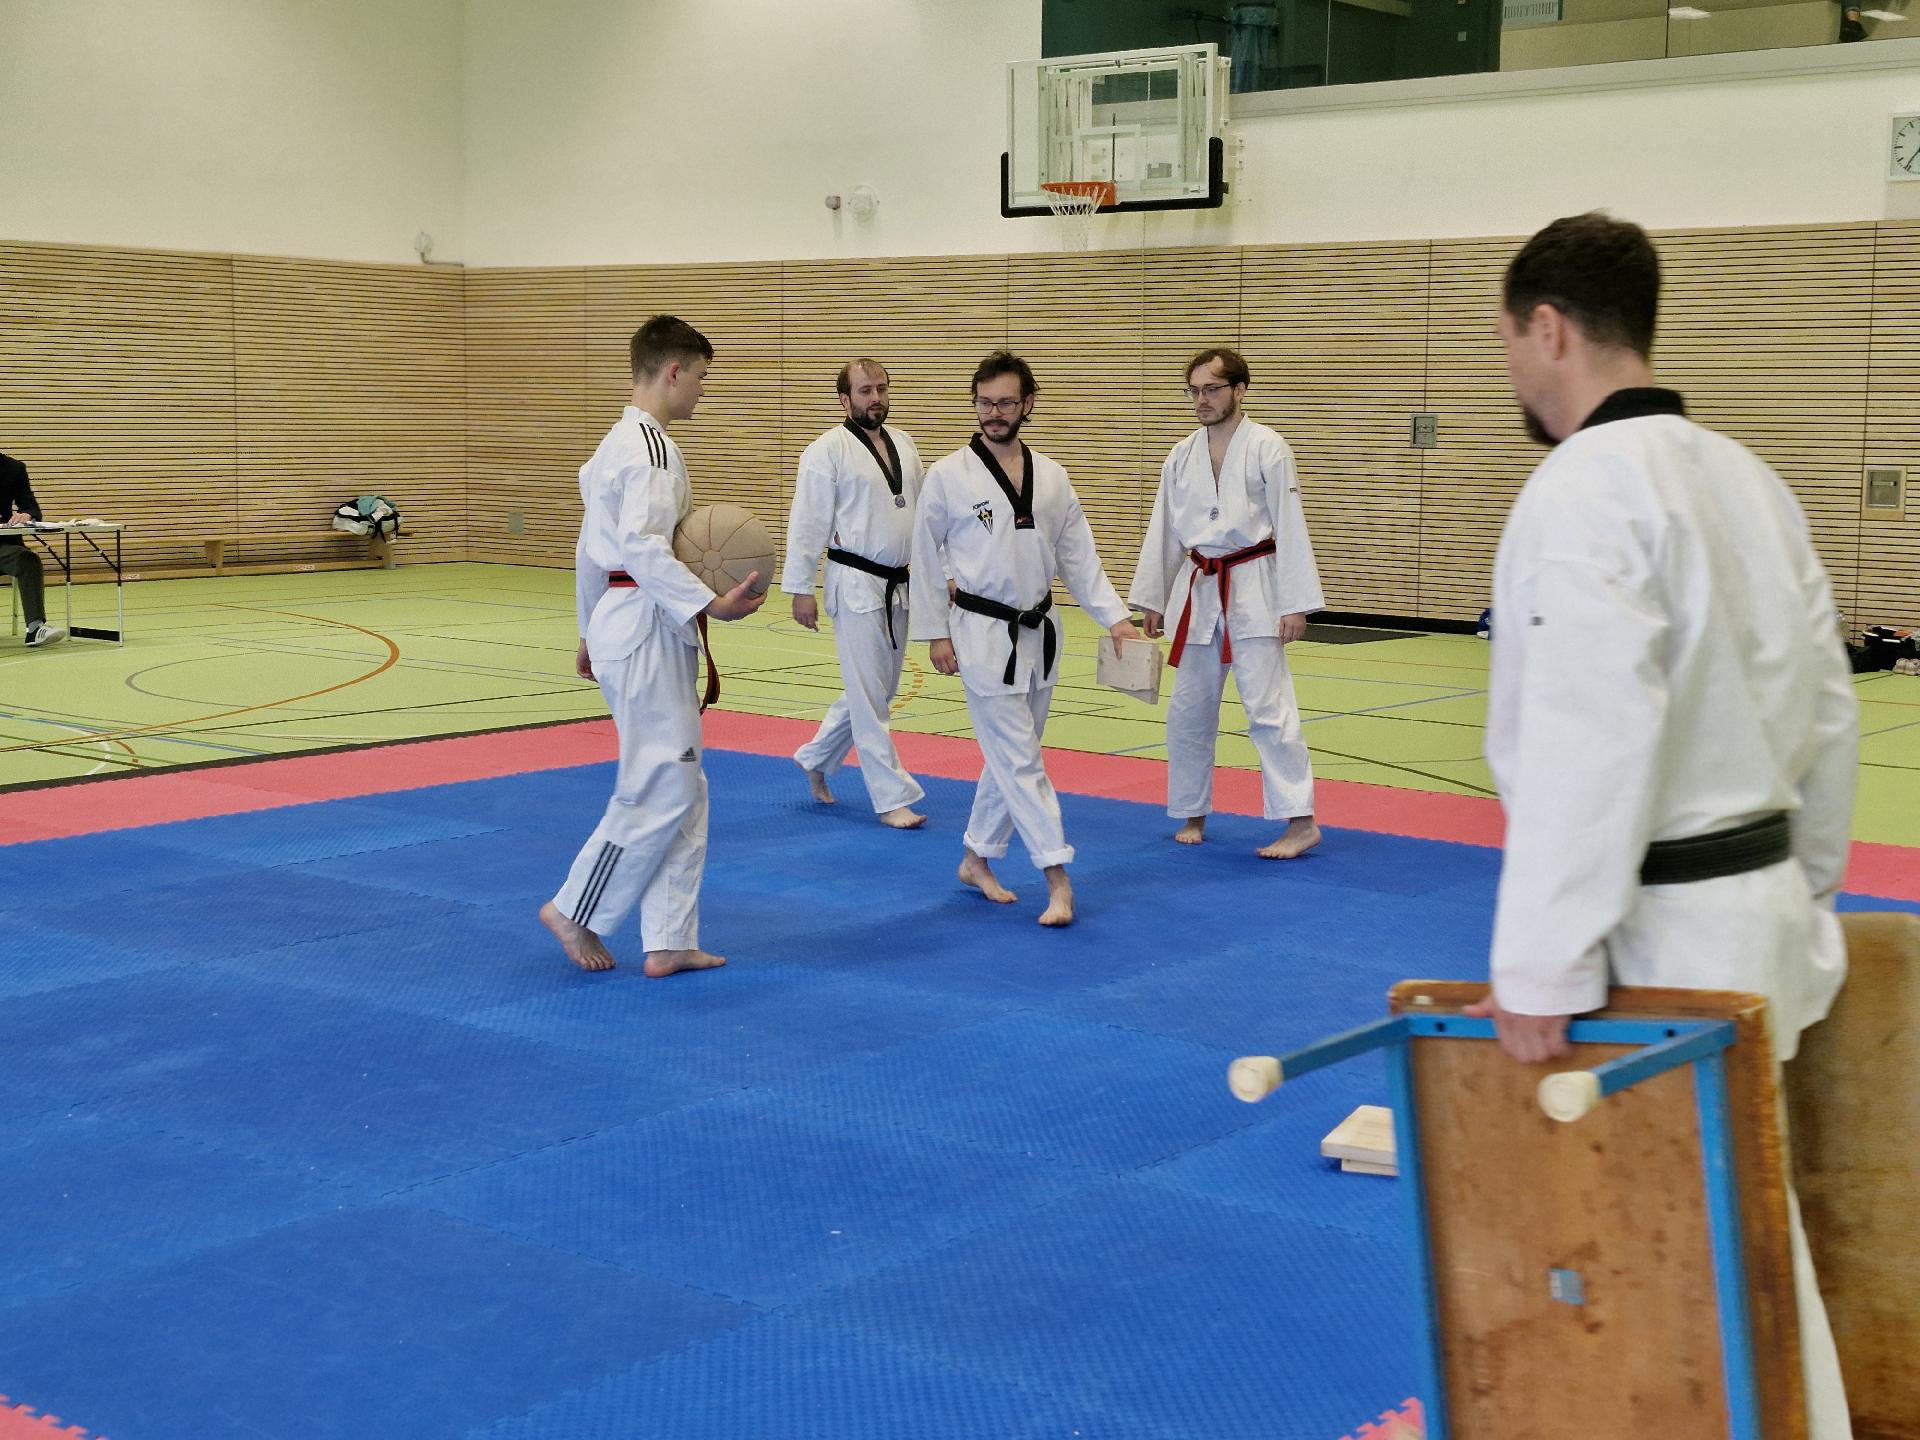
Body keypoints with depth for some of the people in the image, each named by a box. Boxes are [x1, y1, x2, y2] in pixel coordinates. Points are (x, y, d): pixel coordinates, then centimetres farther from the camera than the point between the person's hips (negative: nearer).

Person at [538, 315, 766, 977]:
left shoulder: (617, 443, 17)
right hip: (648, 631, -11)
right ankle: (574, 911, 9)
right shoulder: (651, 446, -15)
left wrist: (590, 632, 28)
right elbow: (642, 545, -27)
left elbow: (592, 549, 23)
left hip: (619, 623, 11)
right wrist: (709, 604, -29)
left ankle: (669, 941, 14)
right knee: (660, 791, -4)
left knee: (682, 792, 11)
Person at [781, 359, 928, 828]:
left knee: (878, 689, 15)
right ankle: (893, 798, 3)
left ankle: (815, 759, 33)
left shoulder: (904, 444, 10)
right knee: (870, 695, -3)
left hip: (899, 586, 7)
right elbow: (807, 524, -11)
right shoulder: (828, 451, -11)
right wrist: (800, 590, -13)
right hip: (856, 584, -7)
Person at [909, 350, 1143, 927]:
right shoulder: (948, 476, -8)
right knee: (1019, 758, -7)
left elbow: (1078, 556, 7)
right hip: (983, 634, -5)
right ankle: (1057, 879, -5)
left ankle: (977, 860, 28)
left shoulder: (1050, 477, 4)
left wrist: (1114, 616, -1)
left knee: (1011, 755, 13)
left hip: (1038, 633, 5)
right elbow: (926, 559, -3)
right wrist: (935, 633, -6)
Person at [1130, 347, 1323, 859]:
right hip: (1198, 591, 6)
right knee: (1188, 711, 10)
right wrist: (1152, 598, 13)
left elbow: (1291, 528, -10)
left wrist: (1294, 605, -13)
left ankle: (1300, 821, -6)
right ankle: (1192, 813, 24)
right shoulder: (1182, 456, 7)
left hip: (1253, 591, -6)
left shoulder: (1267, 449, -8)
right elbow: (1164, 530, 13)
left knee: (1268, 708, -10)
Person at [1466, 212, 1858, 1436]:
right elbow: (1827, 715, 14)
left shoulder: (1587, 486, -17)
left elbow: (1590, 746, -24)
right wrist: (1801, 903, 23)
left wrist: (1541, 967, -19)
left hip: (1658, 929, -9)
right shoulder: (1747, 477, 10)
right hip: (1756, 907, 9)